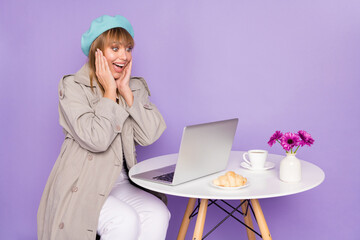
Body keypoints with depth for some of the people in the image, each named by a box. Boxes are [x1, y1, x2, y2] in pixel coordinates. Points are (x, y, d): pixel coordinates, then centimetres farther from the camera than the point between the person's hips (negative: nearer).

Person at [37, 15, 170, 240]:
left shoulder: (136, 87, 9)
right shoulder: (73, 86, -6)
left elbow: (149, 136, -6)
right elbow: (97, 140, -21)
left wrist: (126, 91, -8)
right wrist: (109, 92, -12)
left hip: (121, 183, 5)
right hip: (82, 186, -4)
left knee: (158, 215, -22)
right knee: (126, 222, -28)